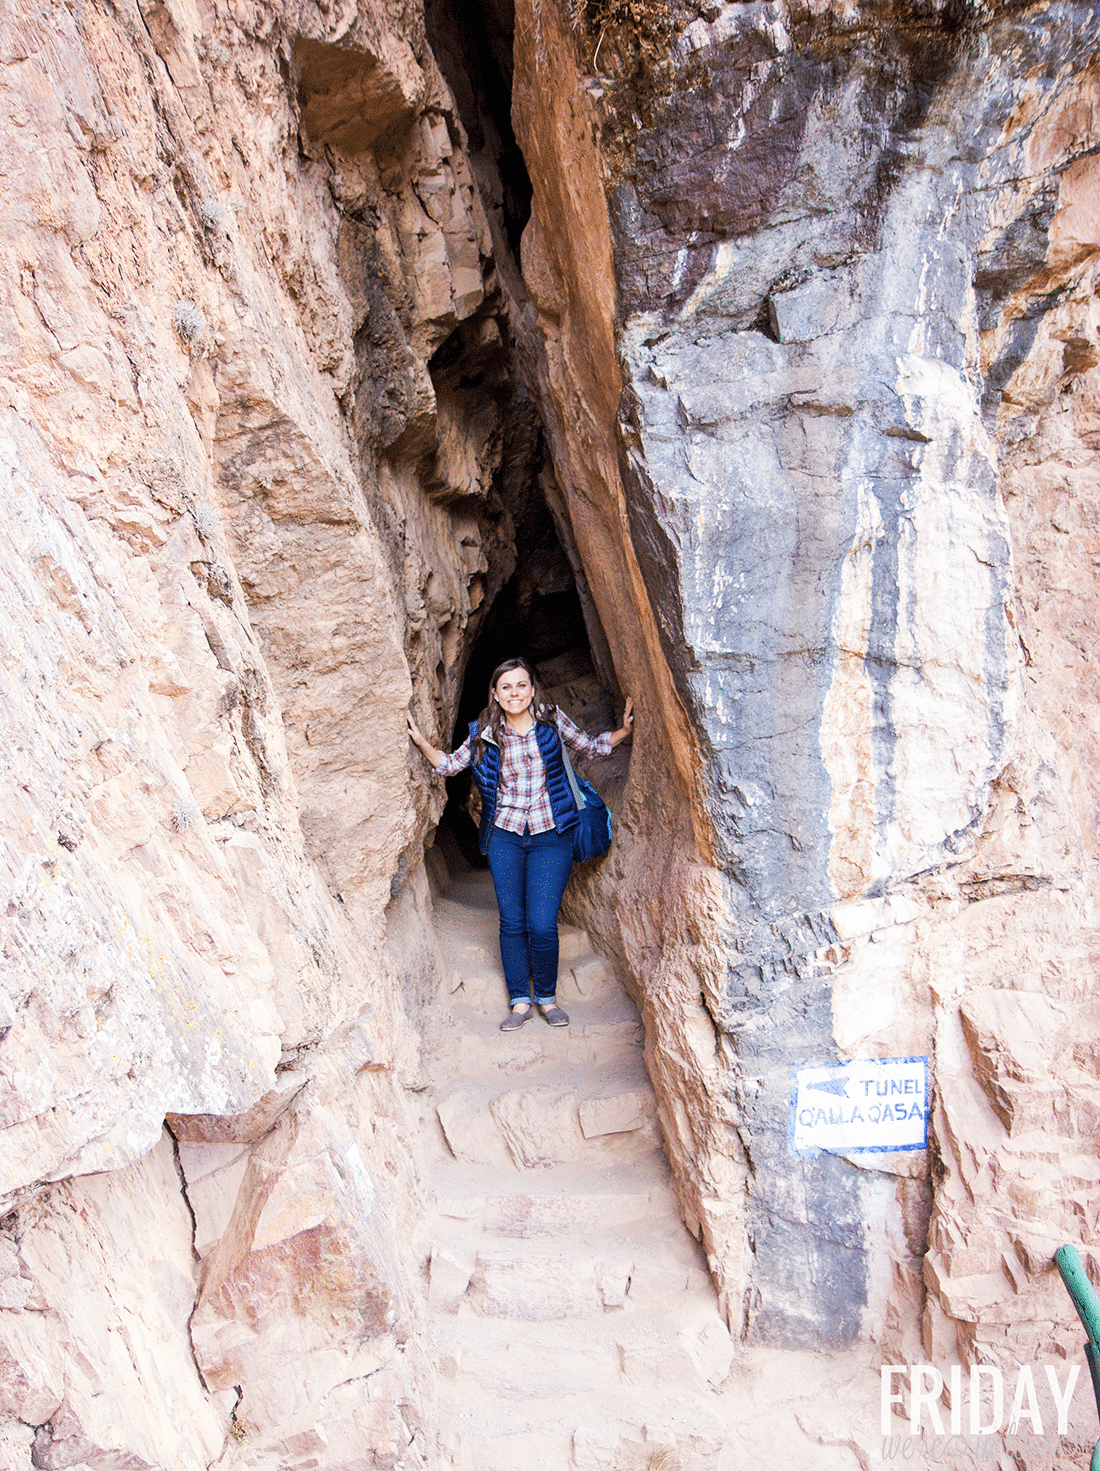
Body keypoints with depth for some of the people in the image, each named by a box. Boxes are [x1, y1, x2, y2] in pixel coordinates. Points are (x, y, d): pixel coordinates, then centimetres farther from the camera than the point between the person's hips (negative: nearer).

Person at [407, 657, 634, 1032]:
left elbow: (591, 746, 10)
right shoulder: (484, 733, 1)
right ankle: (519, 1001, 21)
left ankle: (546, 997, 18)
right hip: (505, 836, 2)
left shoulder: (551, 720, -1)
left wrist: (624, 729, -6)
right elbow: (450, 765, 13)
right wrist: (422, 743, -3)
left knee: (542, 926, -6)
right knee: (512, 923, 6)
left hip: (550, 835, -2)